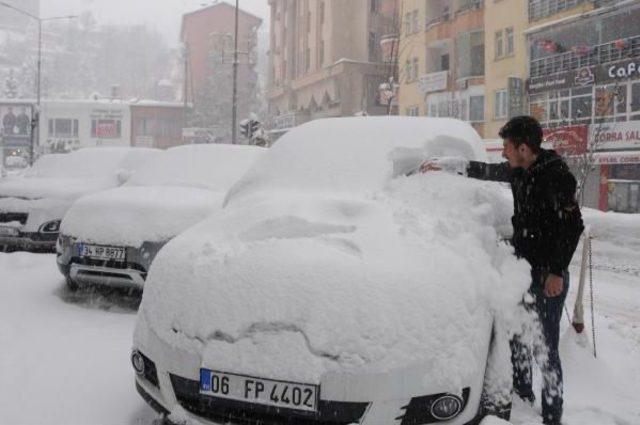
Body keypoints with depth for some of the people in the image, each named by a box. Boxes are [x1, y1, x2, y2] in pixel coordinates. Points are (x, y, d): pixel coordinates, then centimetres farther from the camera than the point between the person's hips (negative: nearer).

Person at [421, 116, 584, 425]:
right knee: (517, 338, 17)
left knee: (546, 348, -3)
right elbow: (486, 171, 23)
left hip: (548, 275, -8)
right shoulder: (519, 172, 6)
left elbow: (573, 225, -17)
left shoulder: (556, 175, -17)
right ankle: (523, 397, 33)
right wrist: (444, 167, 25)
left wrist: (557, 272, -17)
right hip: (524, 269, 8)